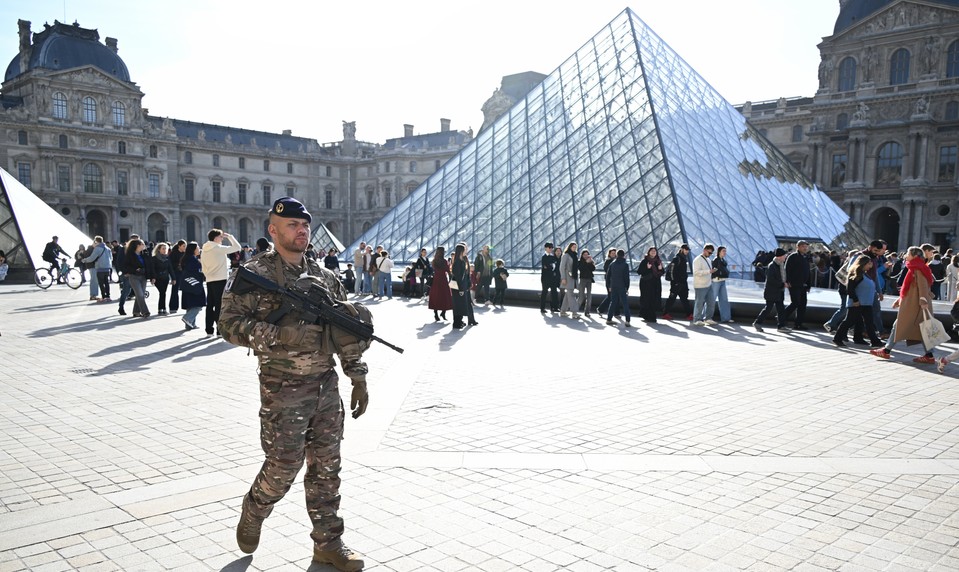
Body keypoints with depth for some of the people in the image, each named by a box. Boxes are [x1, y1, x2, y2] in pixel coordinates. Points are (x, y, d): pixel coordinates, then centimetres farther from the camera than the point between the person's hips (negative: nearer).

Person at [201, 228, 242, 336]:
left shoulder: (204, 250, 10)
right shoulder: (219, 248, -11)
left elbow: (203, 267, 15)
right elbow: (237, 247, -10)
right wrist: (230, 236, 1)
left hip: (210, 281, 7)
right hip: (221, 280, -7)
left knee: (210, 305, 10)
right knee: (220, 306, -5)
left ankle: (209, 329, 14)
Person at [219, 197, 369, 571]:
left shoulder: (325, 277, 10)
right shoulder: (256, 274, -6)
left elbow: (348, 332, 13)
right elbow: (229, 324, -13)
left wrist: (358, 379, 10)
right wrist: (279, 334, -25)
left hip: (327, 385, 5)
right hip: (284, 390, -5)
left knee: (326, 467, 10)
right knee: (283, 466, 1)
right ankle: (252, 514, 32)